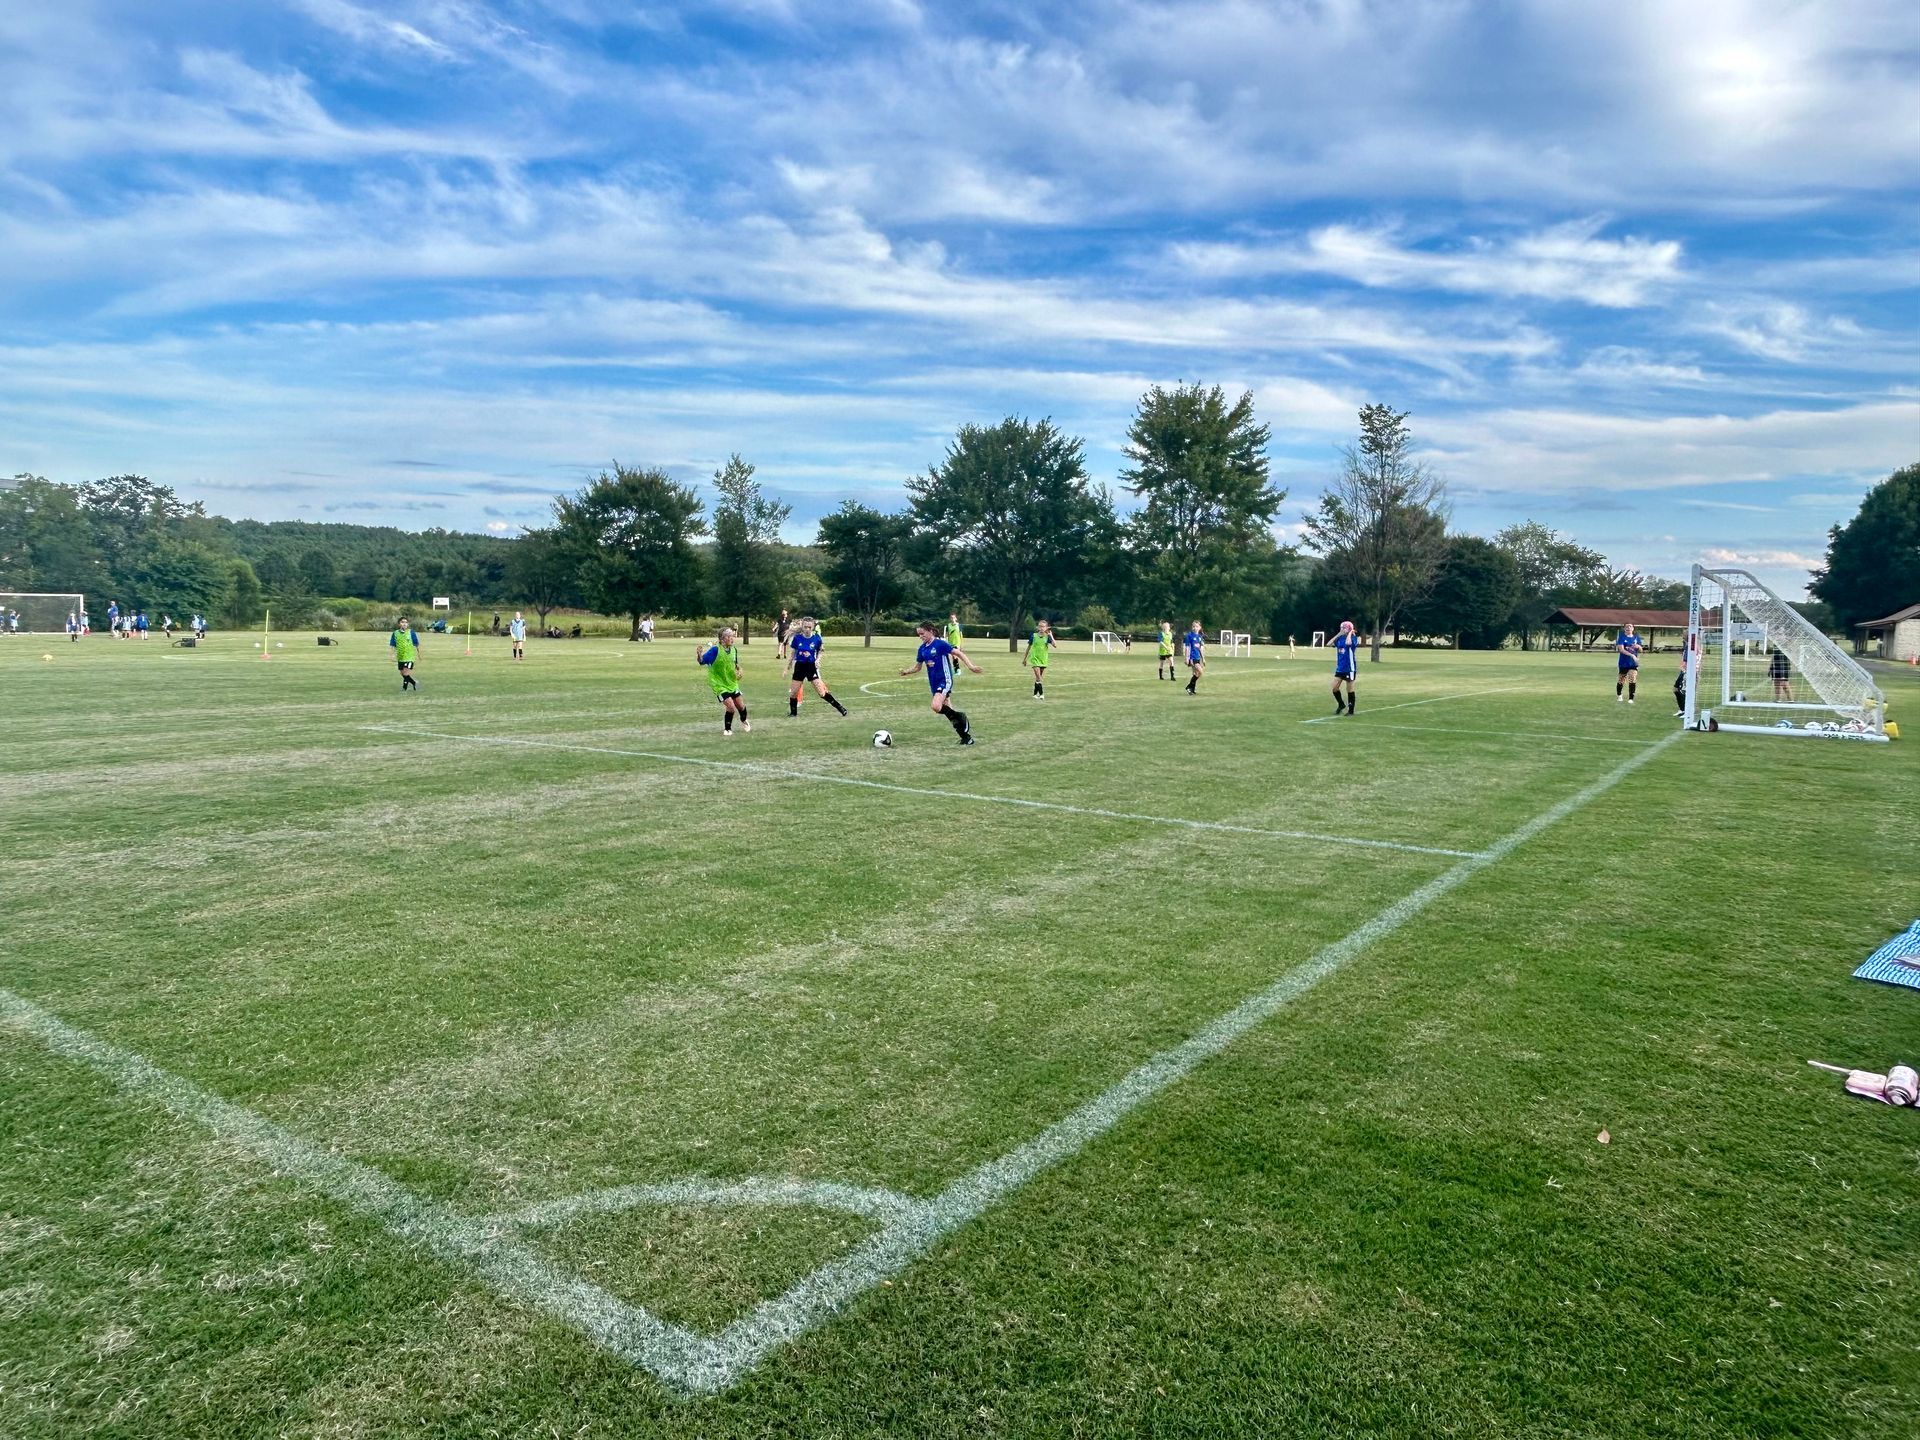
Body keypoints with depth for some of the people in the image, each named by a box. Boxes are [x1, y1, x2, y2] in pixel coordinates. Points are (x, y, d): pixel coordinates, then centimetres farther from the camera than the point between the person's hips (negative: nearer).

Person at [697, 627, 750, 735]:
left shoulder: (734, 649, -3)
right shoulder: (715, 649, -22)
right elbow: (702, 661, -24)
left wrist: (738, 670, -4)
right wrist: (699, 655, -44)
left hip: (731, 683, 6)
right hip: (719, 684, -6)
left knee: (741, 705, 15)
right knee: (731, 707, -15)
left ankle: (744, 721, 48)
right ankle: (727, 729, 9)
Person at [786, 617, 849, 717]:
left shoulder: (817, 638, -10)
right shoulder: (797, 638, -8)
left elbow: (820, 651, 7)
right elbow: (793, 653, 5)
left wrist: (817, 660, -12)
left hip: (812, 667, -1)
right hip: (799, 666, 1)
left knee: (822, 693, -8)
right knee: (794, 692, 1)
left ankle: (840, 707, 4)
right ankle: (793, 712, 22)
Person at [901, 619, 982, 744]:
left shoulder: (940, 644, -13)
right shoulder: (922, 649, 7)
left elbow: (959, 653, -13)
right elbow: (917, 667, 15)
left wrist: (971, 666, -22)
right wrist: (906, 671, -3)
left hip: (945, 681, -8)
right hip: (934, 683, 8)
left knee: (936, 707, -27)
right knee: (947, 710, 10)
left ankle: (959, 716, -1)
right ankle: (967, 738, 19)